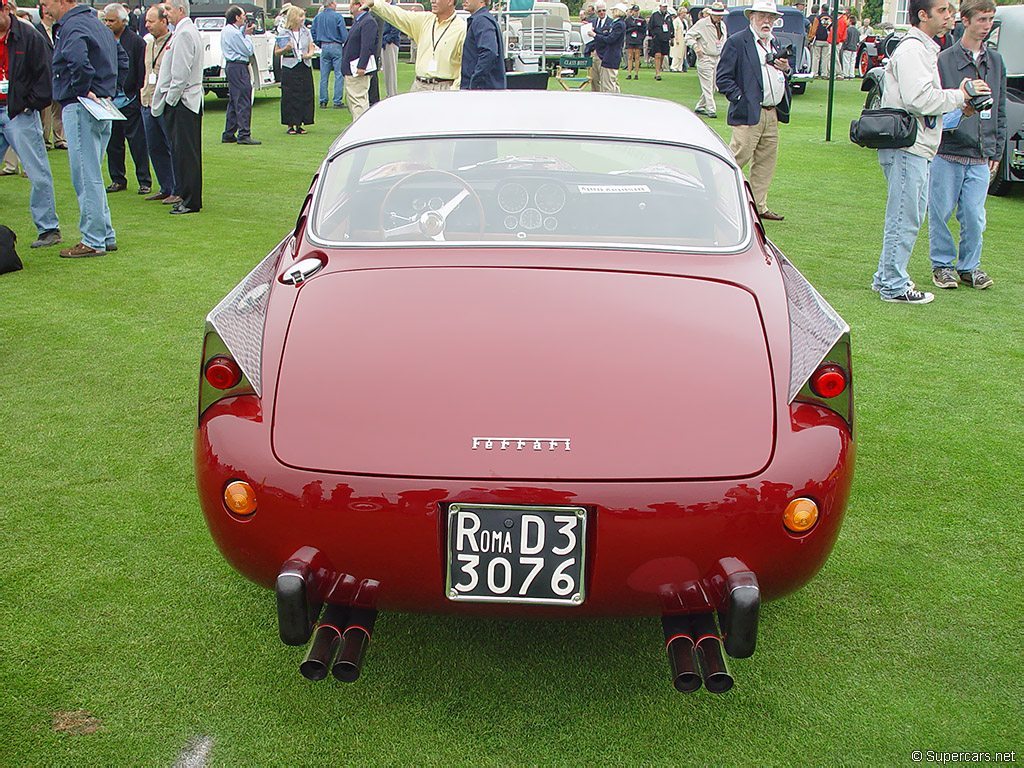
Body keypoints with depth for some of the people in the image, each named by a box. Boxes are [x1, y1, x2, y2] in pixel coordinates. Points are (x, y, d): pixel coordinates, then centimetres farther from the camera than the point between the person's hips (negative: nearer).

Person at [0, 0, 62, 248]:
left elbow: (44, 76, -4)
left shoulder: (29, 37, -3)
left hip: (20, 114, -5)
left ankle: (48, 228, 6)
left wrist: (31, 104, -8)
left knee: (38, 175, -3)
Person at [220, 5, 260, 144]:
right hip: (238, 67, -11)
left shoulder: (226, 31, 13)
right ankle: (244, 135, -12)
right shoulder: (234, 32, -17)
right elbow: (249, 51, -14)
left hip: (231, 66, 11)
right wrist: (247, 34, -2)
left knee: (233, 101, 14)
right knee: (243, 102, -10)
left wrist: (244, 30, 13)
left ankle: (228, 134, 17)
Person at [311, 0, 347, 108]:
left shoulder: (318, 17, 7)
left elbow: (313, 34, 11)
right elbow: (344, 34, -12)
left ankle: (323, 101, 9)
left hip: (324, 48, 5)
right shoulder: (337, 17, -9)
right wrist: (346, 45, 2)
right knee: (339, 75, -2)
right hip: (336, 47, -5)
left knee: (324, 76, 9)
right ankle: (337, 102, -5)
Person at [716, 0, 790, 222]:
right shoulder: (736, 42, -5)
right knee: (737, 157, -11)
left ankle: (759, 207, 17)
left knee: (766, 162, 10)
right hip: (748, 113, -8)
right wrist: (741, 100, -16)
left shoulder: (775, 43, 19)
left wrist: (785, 69, 2)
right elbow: (723, 78, -9)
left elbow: (781, 79, 25)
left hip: (773, 114, 8)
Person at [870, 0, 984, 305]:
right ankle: (893, 286, 1)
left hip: (917, 148, 11)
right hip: (905, 147, -11)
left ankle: (886, 277, 24)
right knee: (904, 219, -6)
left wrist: (956, 103, 7)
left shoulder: (925, 49, 20)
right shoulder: (911, 50, -14)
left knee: (910, 216, 16)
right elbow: (920, 99, -23)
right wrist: (960, 96, -12)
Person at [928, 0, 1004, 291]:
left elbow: (1000, 110, 16)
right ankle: (942, 264, 19)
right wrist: (954, 112, -18)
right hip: (947, 153, -3)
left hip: (980, 157, 3)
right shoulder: (944, 60, -4)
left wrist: (997, 149, 13)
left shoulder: (995, 61, 12)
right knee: (940, 212, 3)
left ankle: (969, 266, 17)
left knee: (974, 216, 2)